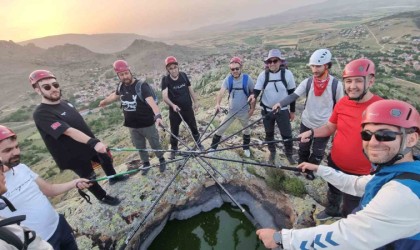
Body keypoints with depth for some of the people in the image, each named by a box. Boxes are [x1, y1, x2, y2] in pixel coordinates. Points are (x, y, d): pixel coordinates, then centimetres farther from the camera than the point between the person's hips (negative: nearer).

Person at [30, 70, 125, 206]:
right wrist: (93, 142, -50)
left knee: (106, 160, 24)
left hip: (89, 144, 8)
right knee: (89, 178, 12)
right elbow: (69, 131, -38)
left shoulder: (65, 103, 1)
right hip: (75, 155, -7)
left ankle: (113, 177, 53)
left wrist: (94, 141, 19)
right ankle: (103, 197, 37)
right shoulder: (42, 114, -24)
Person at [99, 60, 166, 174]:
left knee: (155, 144, 12)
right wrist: (104, 101, 41)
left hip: (147, 124, -5)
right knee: (140, 147, 20)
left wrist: (158, 115, -56)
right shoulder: (121, 87, -2)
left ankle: (162, 160, 38)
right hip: (132, 126, 6)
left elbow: (151, 101, -38)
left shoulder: (142, 86, -22)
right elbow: (115, 95, 22)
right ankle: (146, 164, 42)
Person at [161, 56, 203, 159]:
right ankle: (174, 149, 33)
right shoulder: (165, 80, -15)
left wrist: (195, 101, 10)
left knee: (193, 127, 17)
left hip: (188, 108, 2)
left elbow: (190, 89, 6)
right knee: (174, 131, 12)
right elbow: (165, 96, -25)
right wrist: (172, 105, -43)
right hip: (174, 110, -2)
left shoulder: (183, 75, -7)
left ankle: (198, 143, 40)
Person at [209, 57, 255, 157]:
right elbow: (221, 91, -24)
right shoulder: (228, 79, -11)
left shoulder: (247, 78, -14)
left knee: (247, 130, 20)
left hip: (244, 111, 0)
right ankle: (213, 148, 21)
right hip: (231, 111, 0)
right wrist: (217, 104, -41)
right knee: (220, 129, 4)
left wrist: (252, 108, -5)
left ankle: (246, 148, 45)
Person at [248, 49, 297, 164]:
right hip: (266, 111, 1)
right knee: (269, 134, 16)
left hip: (282, 111, -1)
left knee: (287, 134, 5)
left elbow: (292, 93, -1)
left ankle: (289, 154, 31)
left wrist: (292, 111, 3)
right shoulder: (263, 75, -7)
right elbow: (257, 90, -8)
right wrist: (253, 96, -33)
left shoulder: (287, 74, -8)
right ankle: (272, 152, 39)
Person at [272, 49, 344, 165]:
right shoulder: (307, 82, -9)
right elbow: (293, 95, -20)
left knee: (317, 154, 14)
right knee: (303, 150, 19)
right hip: (306, 124, 2)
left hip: (324, 126, -2)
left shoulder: (336, 84, -14)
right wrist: (280, 104, -40)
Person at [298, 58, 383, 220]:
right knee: (333, 192, 31)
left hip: (360, 173, -4)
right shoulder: (342, 103, -8)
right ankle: (332, 211, 61)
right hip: (335, 163, 5)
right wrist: (312, 132, -14)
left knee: (351, 208, 20)